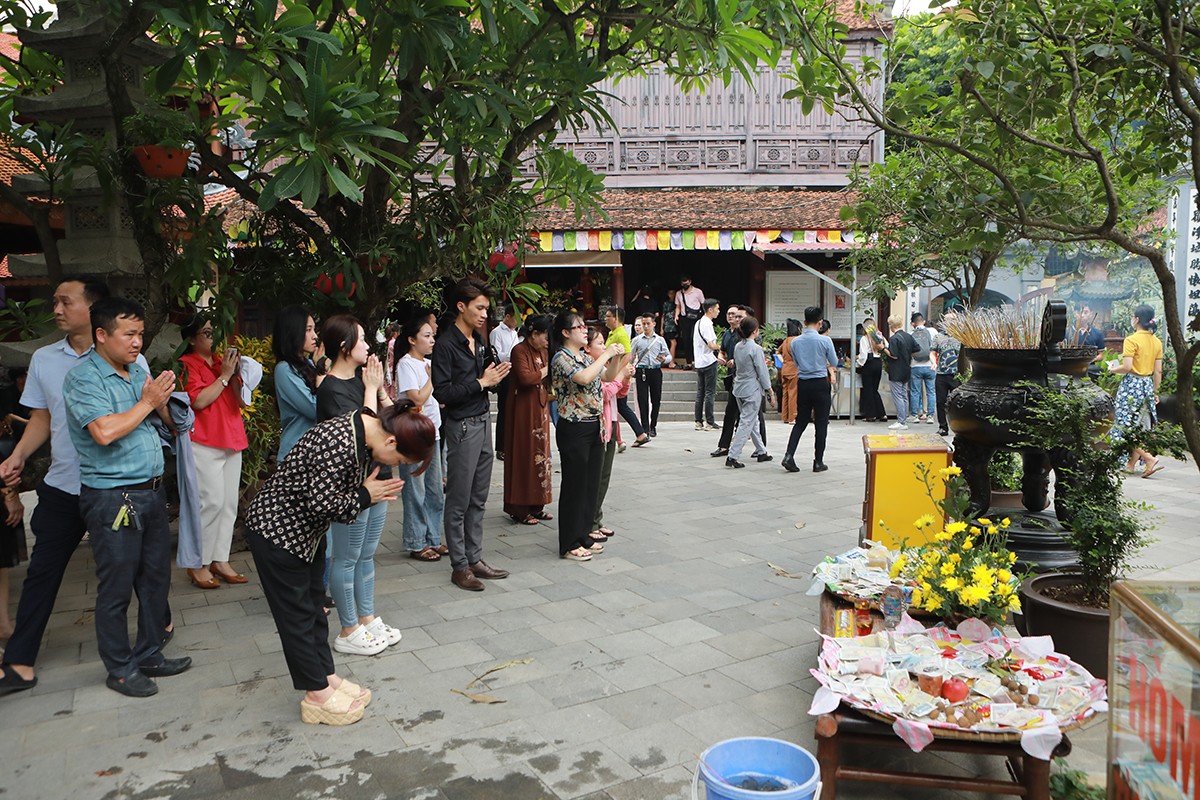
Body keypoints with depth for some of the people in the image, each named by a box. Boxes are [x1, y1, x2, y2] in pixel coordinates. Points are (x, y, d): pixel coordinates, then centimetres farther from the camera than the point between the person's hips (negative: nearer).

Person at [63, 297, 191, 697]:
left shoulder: (138, 371, 11)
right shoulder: (84, 377, -12)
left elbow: (167, 420, 16)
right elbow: (104, 431, -25)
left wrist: (162, 401, -5)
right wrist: (147, 402, -14)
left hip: (151, 491, 8)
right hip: (112, 496, -8)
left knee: (156, 578, 14)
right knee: (116, 587, 4)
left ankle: (149, 655, 29)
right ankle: (120, 669, 18)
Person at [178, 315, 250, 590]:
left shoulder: (222, 361, 15)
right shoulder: (187, 365, -3)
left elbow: (242, 401, 13)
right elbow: (198, 401, -16)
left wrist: (235, 373, 0)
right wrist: (224, 375, -11)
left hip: (231, 441, 7)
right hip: (204, 442, -7)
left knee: (229, 503, 7)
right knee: (212, 502, -12)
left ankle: (220, 560, 15)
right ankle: (199, 565, 0)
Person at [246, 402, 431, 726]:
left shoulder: (363, 431, -4)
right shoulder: (338, 444, -34)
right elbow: (322, 504, -30)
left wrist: (373, 492, -9)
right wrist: (366, 496, -17)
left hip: (306, 532, 9)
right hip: (276, 531, -9)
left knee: (314, 605, 17)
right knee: (296, 614, 3)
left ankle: (326, 677, 30)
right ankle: (317, 696, 15)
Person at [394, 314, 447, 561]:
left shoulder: (428, 363, 12)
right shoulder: (406, 364, -10)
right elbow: (418, 398, -18)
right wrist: (432, 377, -9)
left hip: (431, 433, 8)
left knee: (435, 490, 13)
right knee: (416, 492, 0)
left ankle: (432, 539, 24)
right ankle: (416, 544, 10)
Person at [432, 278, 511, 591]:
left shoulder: (480, 340, 11)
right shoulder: (445, 344, -13)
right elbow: (442, 392, -19)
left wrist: (495, 377, -3)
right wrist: (480, 382, -16)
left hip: (483, 421, 8)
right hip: (461, 427, -8)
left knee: (478, 499, 13)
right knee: (459, 502, 2)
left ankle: (474, 558, 23)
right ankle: (459, 567, 12)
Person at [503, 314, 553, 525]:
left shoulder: (542, 352, 12)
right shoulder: (519, 351, -12)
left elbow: (547, 381, 17)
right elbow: (525, 378, -25)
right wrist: (547, 370, -14)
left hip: (540, 409, 8)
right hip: (523, 410, -8)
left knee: (540, 454, 10)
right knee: (524, 456, -3)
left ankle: (536, 506, 19)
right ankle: (520, 509, 6)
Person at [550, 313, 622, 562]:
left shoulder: (585, 356, 12)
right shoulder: (561, 358, -13)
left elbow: (608, 377, 21)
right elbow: (584, 378, -31)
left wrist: (616, 357, 4)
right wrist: (606, 354, -21)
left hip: (594, 426, 8)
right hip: (573, 429, -8)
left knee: (592, 483, 14)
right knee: (575, 485, 0)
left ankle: (583, 536, 27)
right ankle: (569, 544, 10)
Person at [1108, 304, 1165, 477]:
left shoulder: (1131, 340, -13)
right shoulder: (1157, 342, 8)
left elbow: (1127, 367, -20)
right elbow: (1158, 371, 9)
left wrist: (1112, 369, 0)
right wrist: (1155, 391, 17)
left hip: (1131, 385, -7)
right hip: (1148, 385, 7)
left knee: (1126, 426, -2)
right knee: (1139, 426, 12)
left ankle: (1150, 459, -11)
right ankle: (1131, 464, 16)